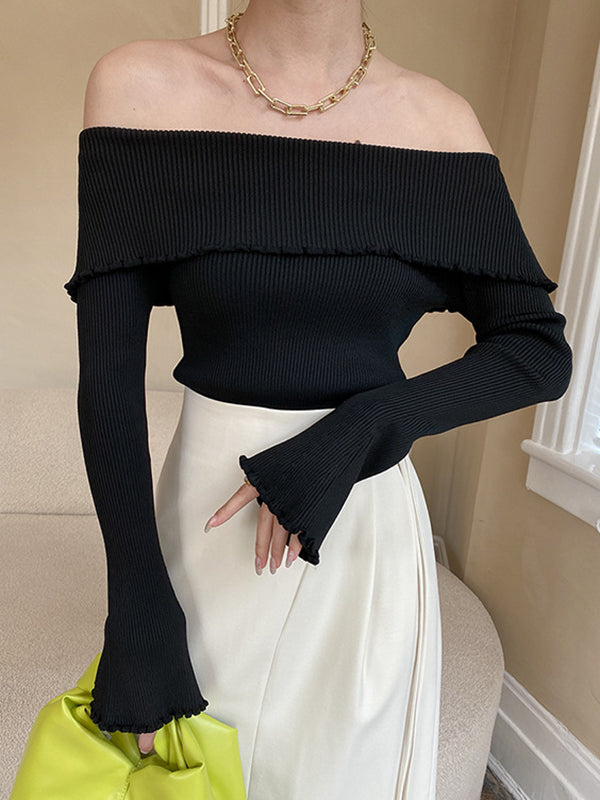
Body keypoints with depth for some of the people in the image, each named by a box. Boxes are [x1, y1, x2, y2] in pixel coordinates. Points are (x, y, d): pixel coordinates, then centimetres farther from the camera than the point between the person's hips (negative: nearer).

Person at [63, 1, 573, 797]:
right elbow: (107, 372, -10)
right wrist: (139, 619, -13)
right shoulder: (141, 84, -6)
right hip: (209, 516, 0)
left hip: (368, 523, 2)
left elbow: (542, 351, -3)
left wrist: (361, 431, -18)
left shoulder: (439, 121, -3)